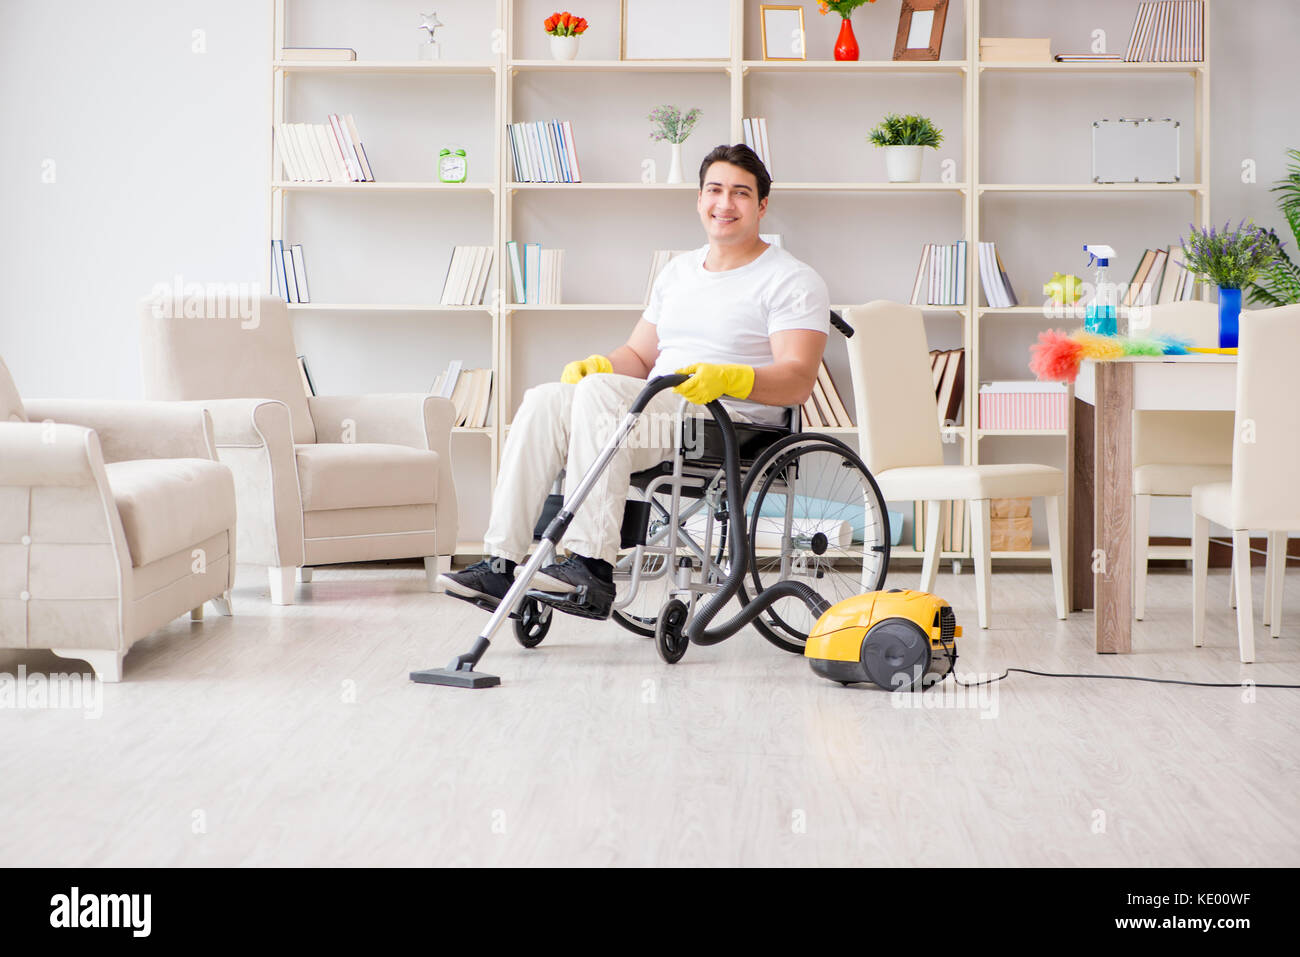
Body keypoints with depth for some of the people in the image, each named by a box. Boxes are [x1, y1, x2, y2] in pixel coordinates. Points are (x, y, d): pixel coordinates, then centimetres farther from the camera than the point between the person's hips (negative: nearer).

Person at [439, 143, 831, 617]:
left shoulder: (793, 280, 0)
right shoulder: (678, 271, 23)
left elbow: (798, 381, -12)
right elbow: (639, 356, 25)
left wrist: (727, 377, -29)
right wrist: (597, 363, 2)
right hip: (657, 413, 7)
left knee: (600, 392, -32)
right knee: (545, 402, -18)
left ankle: (592, 568, -37)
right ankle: (501, 564, -25)